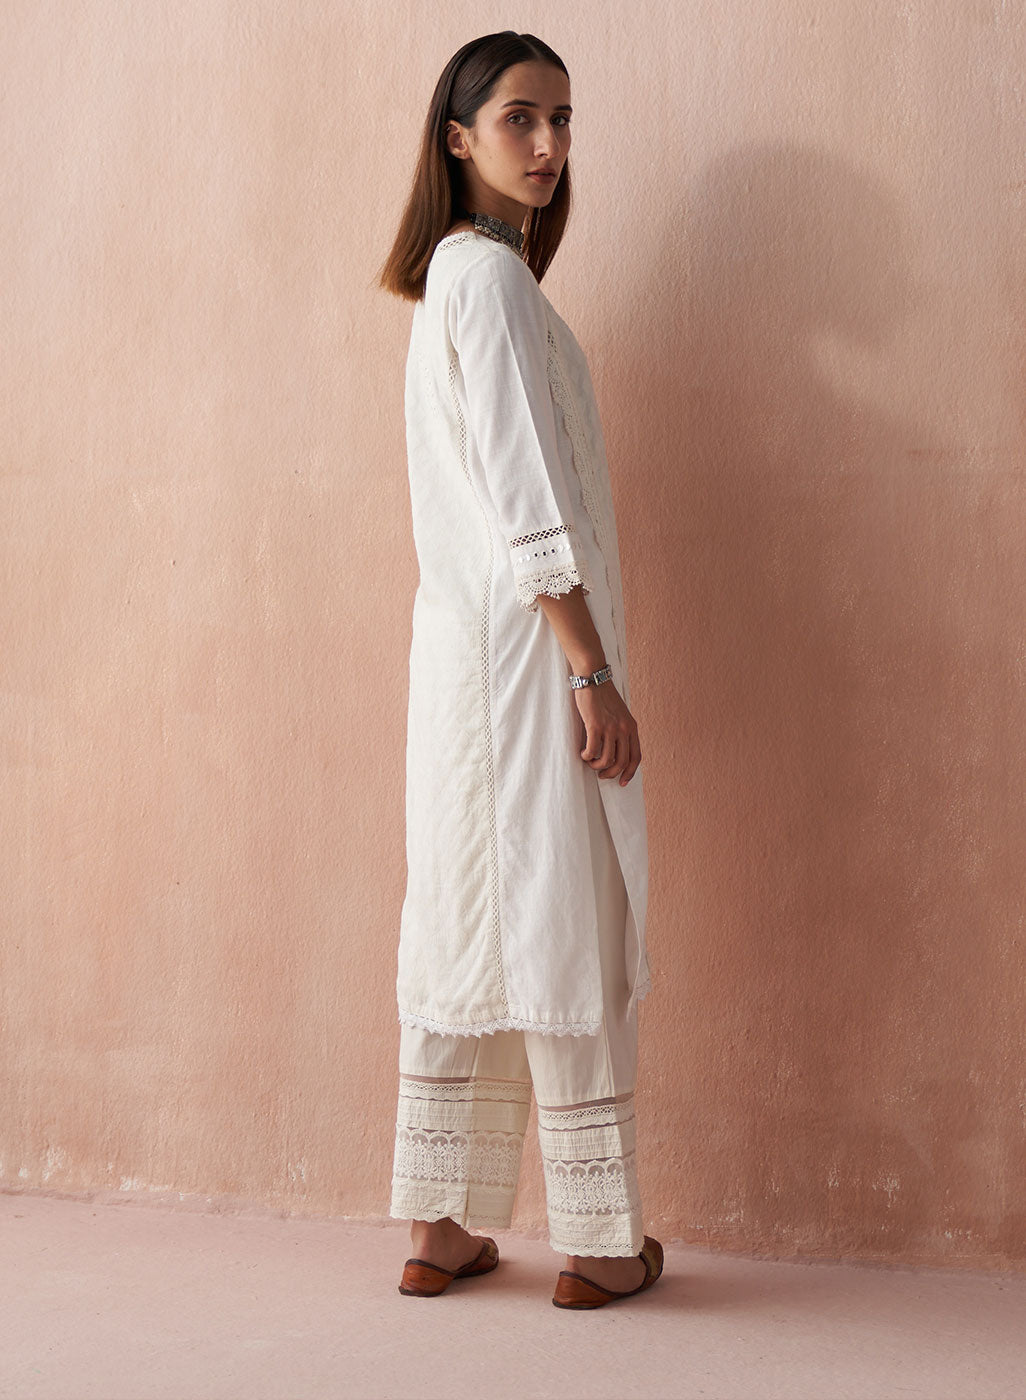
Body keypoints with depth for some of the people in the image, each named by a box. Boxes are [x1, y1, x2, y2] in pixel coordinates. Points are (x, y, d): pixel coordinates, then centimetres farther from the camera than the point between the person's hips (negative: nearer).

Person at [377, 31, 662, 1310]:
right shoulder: (491, 271, -10)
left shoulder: (453, 273, 20)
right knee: (570, 922, -3)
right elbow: (526, 494, -17)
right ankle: (598, 1242, 6)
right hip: (532, 638, -9)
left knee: (468, 921, 9)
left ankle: (442, 1228, 15)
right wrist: (594, 671, -18)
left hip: (463, 642, 9)